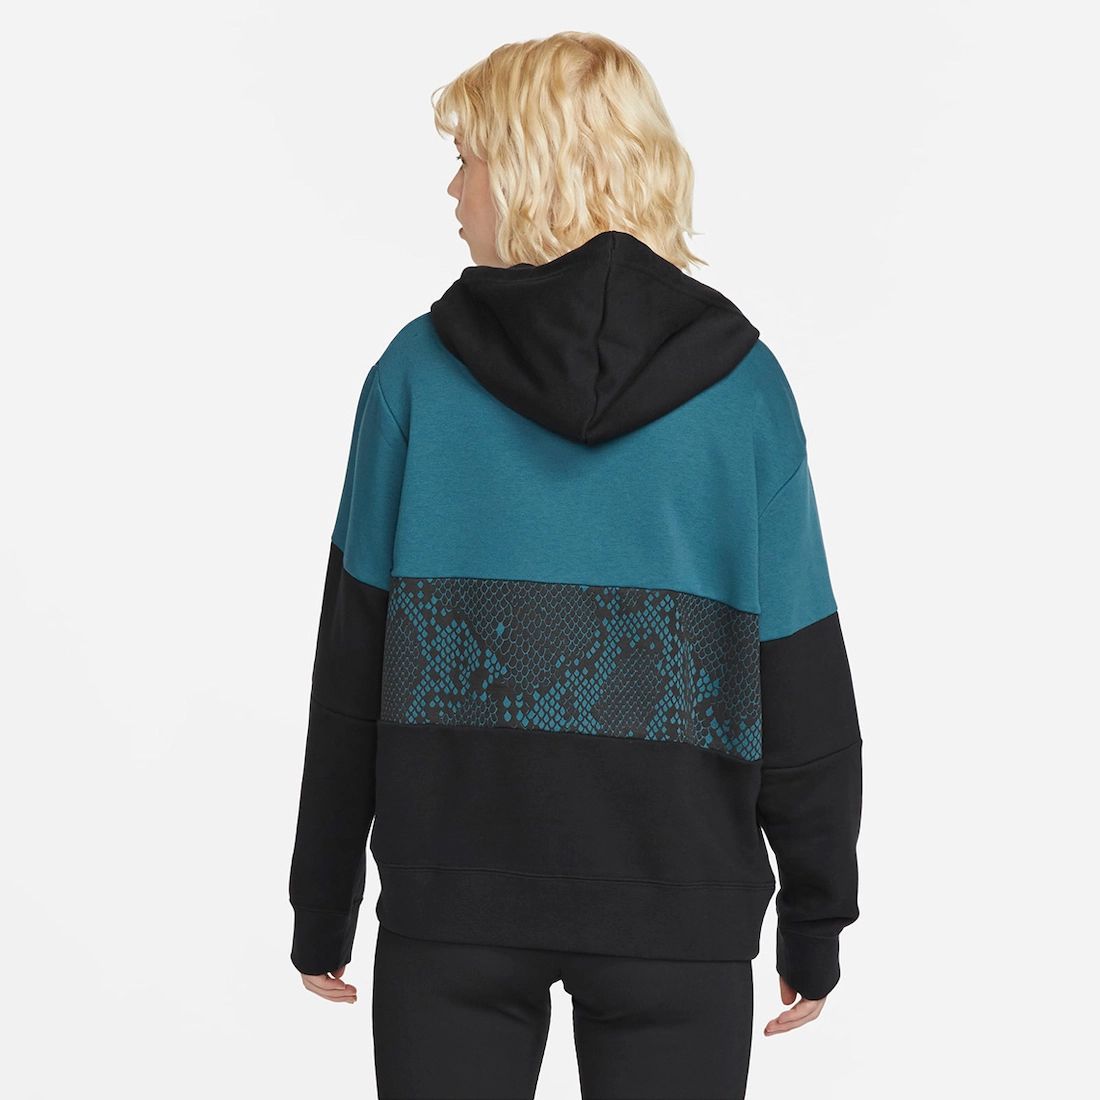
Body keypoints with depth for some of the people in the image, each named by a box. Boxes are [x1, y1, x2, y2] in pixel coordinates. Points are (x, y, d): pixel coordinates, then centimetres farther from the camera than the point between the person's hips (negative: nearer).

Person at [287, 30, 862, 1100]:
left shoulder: (418, 369, -4)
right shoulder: (739, 379, -3)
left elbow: (351, 668, 0)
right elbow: (801, 680, -3)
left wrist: (323, 904, 10)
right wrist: (816, 917, 8)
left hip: (451, 897, 0)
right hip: (678, 901, 0)